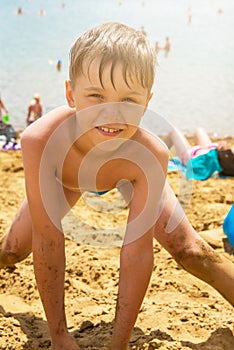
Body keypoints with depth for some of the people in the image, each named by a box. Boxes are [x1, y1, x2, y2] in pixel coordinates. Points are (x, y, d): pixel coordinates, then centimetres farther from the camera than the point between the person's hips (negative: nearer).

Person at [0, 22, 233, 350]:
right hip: (63, 178, 1)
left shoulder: (151, 154, -42)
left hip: (133, 174, 0)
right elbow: (48, 242, -35)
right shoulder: (40, 141, -43)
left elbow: (137, 252, -34)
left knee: (192, 253, -9)